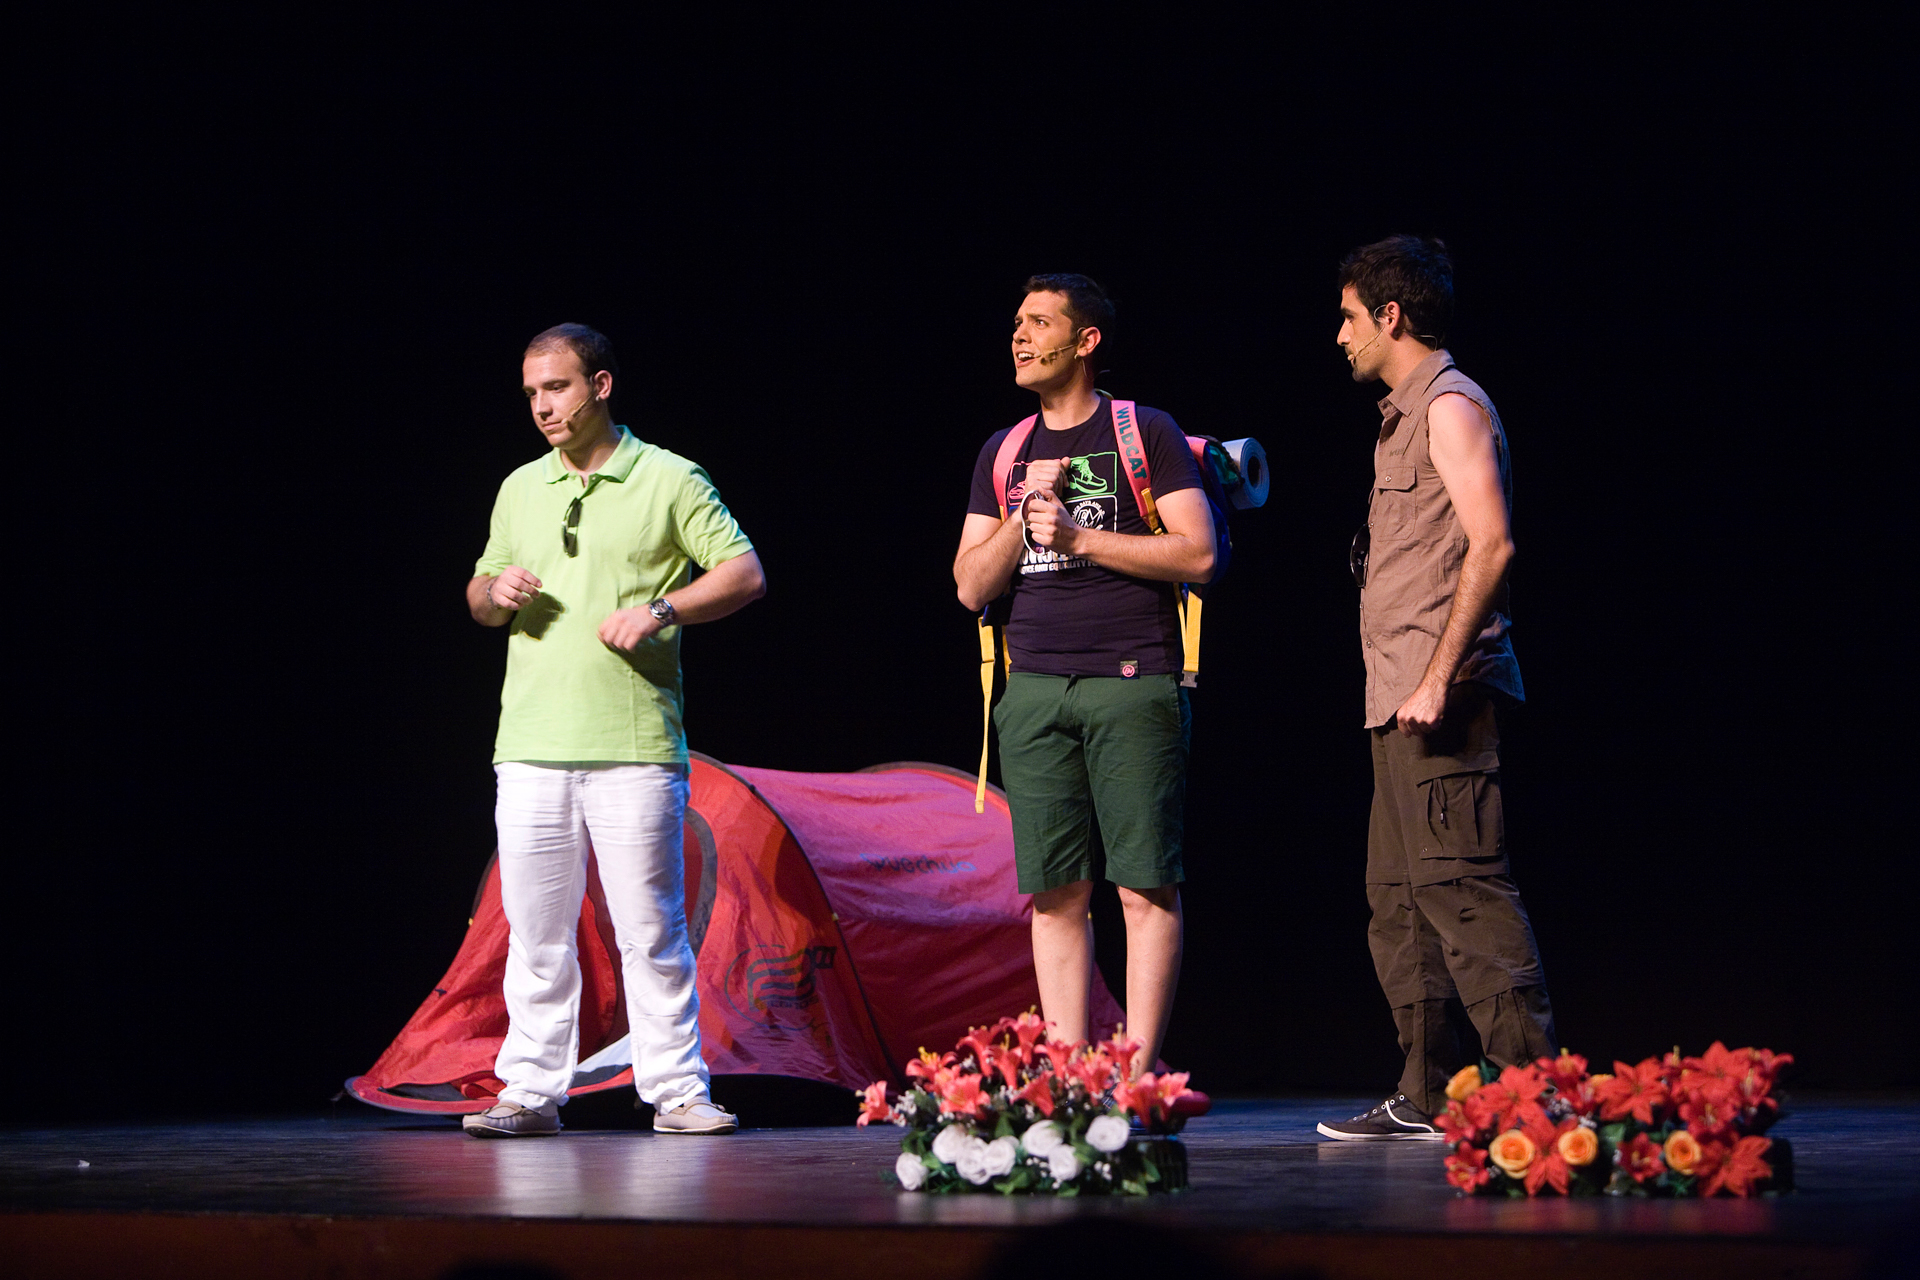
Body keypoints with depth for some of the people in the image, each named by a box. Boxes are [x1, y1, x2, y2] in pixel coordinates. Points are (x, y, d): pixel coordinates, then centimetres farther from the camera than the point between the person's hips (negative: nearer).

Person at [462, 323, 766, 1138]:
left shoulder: (669, 480, 3)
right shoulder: (519, 490, 16)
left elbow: (745, 574, -1)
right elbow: (480, 599, 24)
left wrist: (662, 609, -15)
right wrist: (495, 592, 0)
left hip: (634, 744, -4)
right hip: (531, 746, 4)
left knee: (650, 928, -3)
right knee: (534, 930, 4)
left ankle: (677, 1091, 2)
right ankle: (531, 1092, 9)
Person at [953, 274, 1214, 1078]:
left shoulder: (1146, 434, 4)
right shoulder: (1003, 455, 18)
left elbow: (1197, 554, -5)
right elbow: (972, 587, 14)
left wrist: (1079, 536, -8)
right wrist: (1023, 516, -1)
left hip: (1132, 683, -4)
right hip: (1034, 689, 5)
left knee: (1146, 885, -7)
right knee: (1055, 892, 2)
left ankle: (1139, 1070, -6)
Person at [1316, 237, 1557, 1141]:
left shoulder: (1450, 406, -8)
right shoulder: (1406, 415, 22)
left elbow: (1491, 544, -18)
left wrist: (1438, 677, -22)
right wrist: (1407, 687, 18)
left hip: (1443, 699, -10)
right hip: (1402, 700, 10)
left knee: (1458, 882, -14)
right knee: (1397, 894, 10)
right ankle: (1427, 1096, 13)